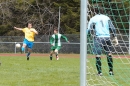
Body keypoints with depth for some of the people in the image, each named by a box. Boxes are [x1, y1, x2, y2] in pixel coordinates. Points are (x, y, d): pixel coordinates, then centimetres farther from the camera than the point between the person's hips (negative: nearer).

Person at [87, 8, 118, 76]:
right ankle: (111, 71, 14)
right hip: (107, 37, 3)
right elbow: (112, 28, 7)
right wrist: (115, 38, 7)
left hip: (98, 38, -3)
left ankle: (99, 72, -5)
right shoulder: (106, 18, 13)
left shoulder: (93, 19, 5)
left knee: (98, 55, -1)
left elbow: (89, 31, -2)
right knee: (109, 54, 12)